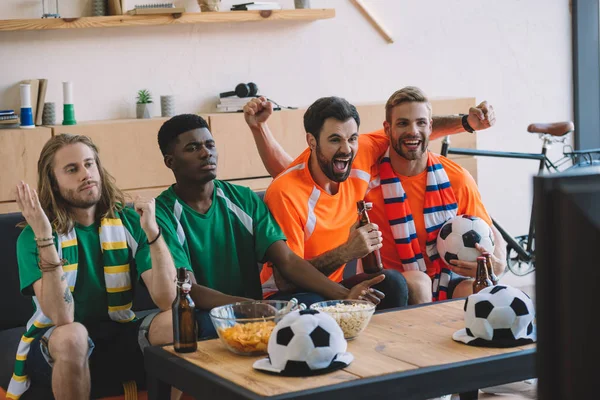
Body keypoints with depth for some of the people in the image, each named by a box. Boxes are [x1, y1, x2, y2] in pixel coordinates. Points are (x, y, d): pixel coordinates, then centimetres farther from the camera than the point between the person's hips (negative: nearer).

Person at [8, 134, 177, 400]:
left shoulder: (129, 221, -3)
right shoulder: (32, 236, -10)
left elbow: (167, 300, -13)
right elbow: (61, 318, -25)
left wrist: (152, 231, -24)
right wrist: (45, 238, -32)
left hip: (118, 337, 2)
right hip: (54, 347, -2)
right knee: (72, 335, -36)